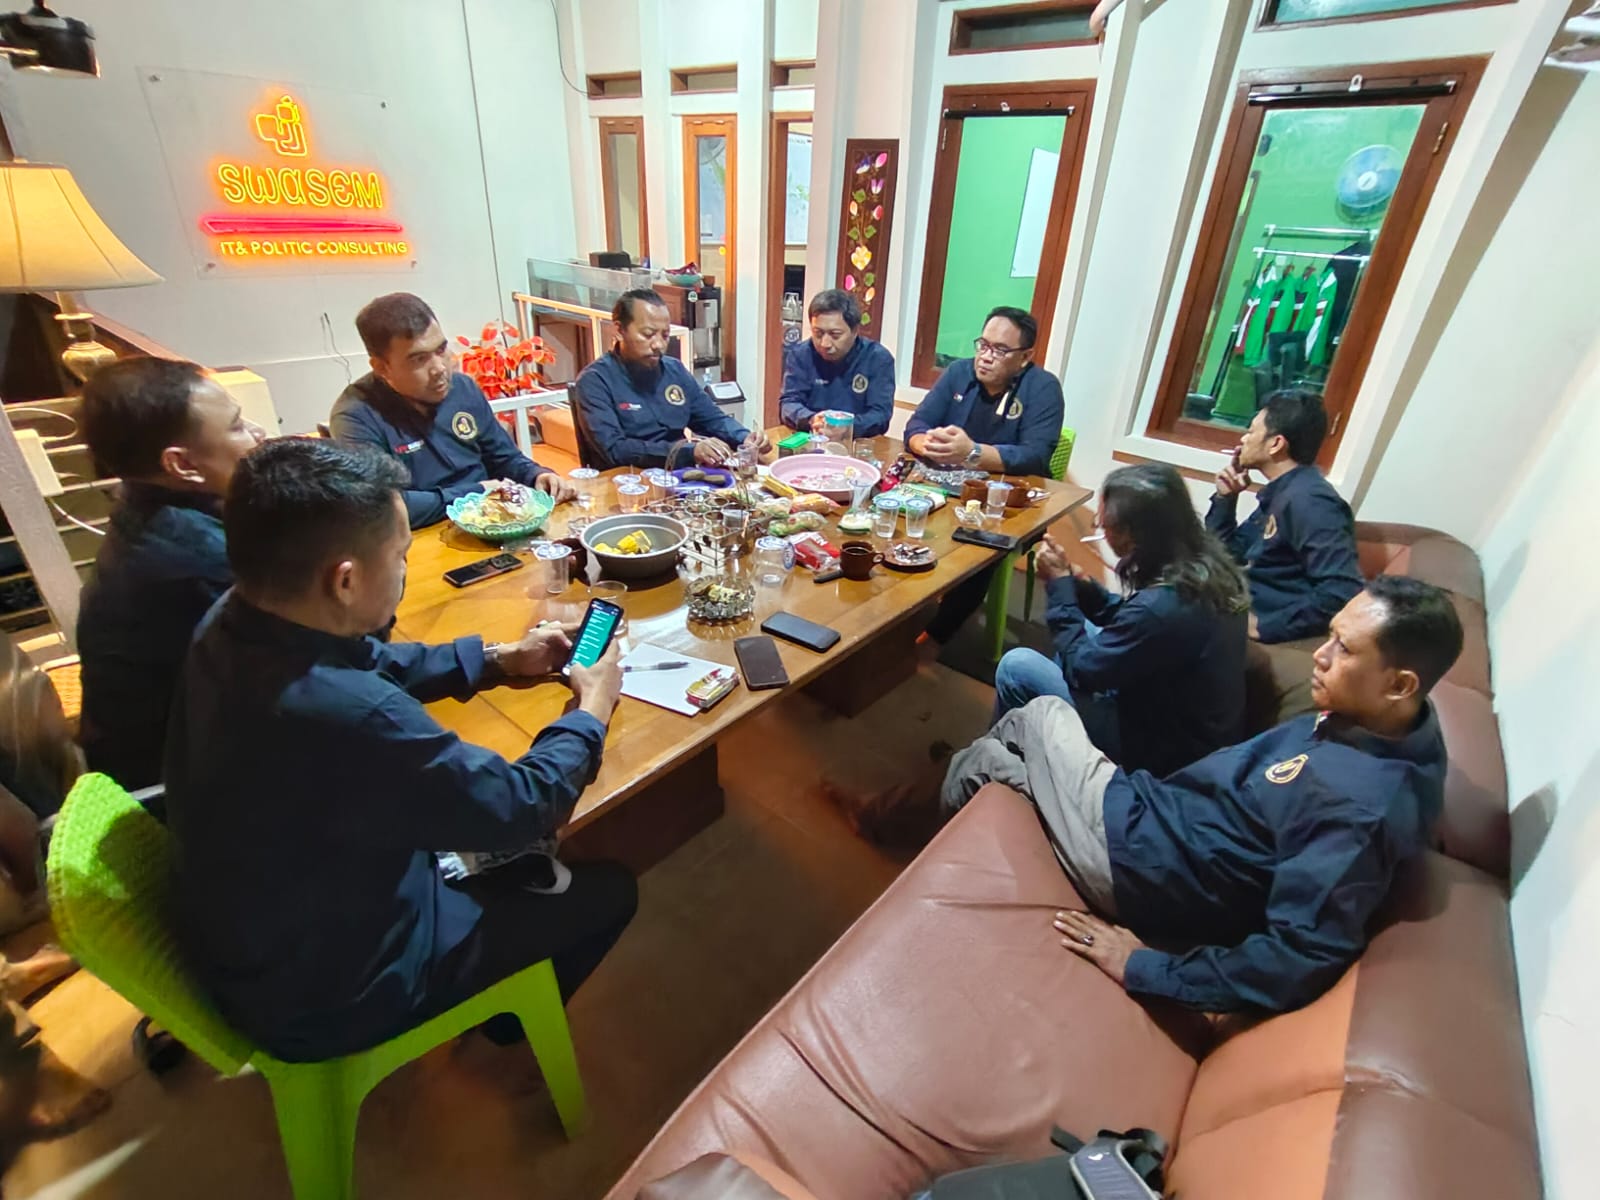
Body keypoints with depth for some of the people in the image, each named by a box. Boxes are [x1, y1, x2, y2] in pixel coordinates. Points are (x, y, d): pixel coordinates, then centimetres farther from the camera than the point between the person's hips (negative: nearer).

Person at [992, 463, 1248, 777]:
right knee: (1085, 633, 20)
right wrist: (1081, 586, -5)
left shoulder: (1160, 608, -35)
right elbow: (1131, 624, 9)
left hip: (1162, 753, -8)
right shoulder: (1206, 566, -8)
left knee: (1016, 666, -7)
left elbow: (1081, 668, -18)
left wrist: (1059, 582, -12)